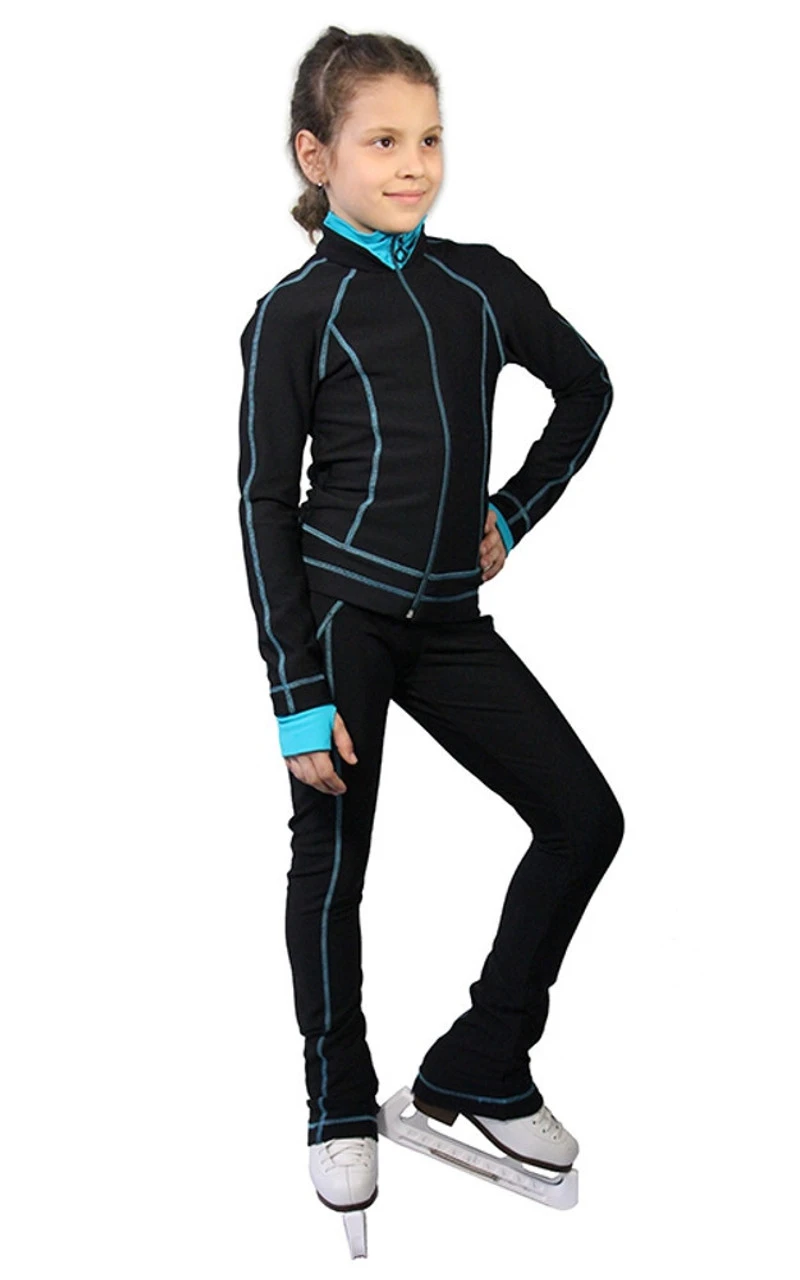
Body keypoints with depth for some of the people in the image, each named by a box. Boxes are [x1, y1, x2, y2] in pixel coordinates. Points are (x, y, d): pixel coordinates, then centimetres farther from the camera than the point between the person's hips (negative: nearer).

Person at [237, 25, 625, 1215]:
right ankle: (340, 1107, 22)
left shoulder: (482, 285, 7)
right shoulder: (294, 314, -5)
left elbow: (587, 389, 23)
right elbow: (266, 505, -7)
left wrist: (513, 514, 10)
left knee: (585, 815, 1)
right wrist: (300, 700, -12)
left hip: (447, 619, 5)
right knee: (333, 857, 2)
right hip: (339, 609, -5)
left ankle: (480, 1068, 16)